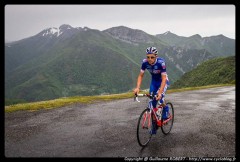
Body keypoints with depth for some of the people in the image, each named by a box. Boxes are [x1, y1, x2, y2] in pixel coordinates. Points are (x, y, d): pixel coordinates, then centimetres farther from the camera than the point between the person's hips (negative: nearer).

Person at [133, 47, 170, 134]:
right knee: (152, 103, 1)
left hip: (163, 81, -4)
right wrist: (137, 87, -27)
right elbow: (141, 75, -13)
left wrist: (160, 92, -44)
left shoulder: (161, 62, -32)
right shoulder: (145, 62, -22)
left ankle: (165, 109, 7)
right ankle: (155, 124, 16)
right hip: (154, 81, 4)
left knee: (159, 98, -27)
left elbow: (163, 79, -33)